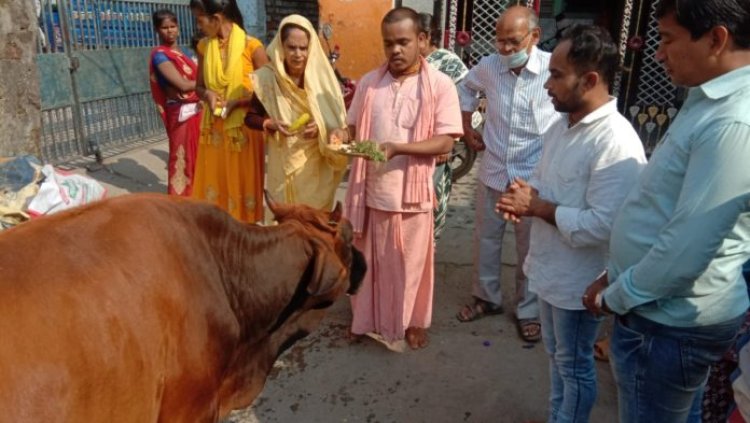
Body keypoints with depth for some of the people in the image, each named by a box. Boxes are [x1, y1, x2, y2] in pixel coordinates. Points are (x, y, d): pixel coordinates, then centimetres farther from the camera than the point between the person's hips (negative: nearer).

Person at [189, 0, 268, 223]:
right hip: (213, 129, 5)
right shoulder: (203, 46, 6)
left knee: (243, 185, 5)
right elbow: (199, 87, 14)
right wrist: (208, 94, -9)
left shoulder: (252, 46, -10)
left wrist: (235, 102, -18)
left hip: (244, 129, -4)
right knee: (214, 184, 11)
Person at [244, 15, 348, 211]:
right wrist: (272, 124, -16)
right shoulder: (267, 78, -6)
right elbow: (251, 117, 3)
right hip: (284, 166, 0)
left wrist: (320, 128, -20)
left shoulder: (322, 77, -6)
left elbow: (338, 122, 0)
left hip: (317, 167, 0)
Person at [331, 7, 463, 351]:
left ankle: (413, 321, 35)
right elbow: (354, 127, 10)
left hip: (412, 192, -3)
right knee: (371, 260, 17)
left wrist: (397, 147, -26)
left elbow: (444, 143, -13)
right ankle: (371, 318, 38)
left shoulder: (440, 85, -8)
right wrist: (342, 137, -14)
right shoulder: (368, 83, 3)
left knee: (411, 262, 13)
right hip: (371, 189, 3)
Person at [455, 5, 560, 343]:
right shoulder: (488, 66, -4)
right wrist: (467, 129, 14)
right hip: (493, 172, 4)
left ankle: (528, 310, 31)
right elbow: (466, 88, 17)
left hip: (534, 176, -3)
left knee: (530, 248, 11)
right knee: (486, 240, 16)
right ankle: (487, 298, 37)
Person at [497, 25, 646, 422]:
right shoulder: (562, 125, 3)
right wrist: (526, 195, -7)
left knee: (574, 366, 14)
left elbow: (603, 226, -31)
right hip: (548, 267, 9)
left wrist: (539, 207, -22)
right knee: (557, 356, 26)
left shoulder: (615, 143, -26)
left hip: (577, 279, -9)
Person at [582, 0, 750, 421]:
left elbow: (686, 250, -28)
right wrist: (615, 276, 11)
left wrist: (614, 297, -12)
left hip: (668, 323, -9)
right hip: (676, 313, 9)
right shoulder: (713, 101, 7)